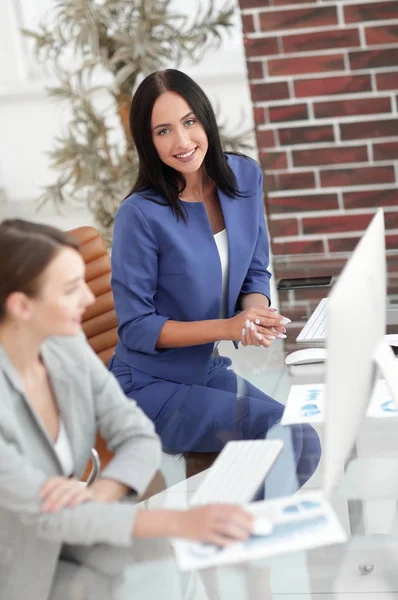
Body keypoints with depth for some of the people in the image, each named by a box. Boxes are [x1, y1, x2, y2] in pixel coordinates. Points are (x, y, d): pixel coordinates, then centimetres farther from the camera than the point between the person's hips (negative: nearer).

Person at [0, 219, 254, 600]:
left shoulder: (66, 346, -7)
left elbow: (140, 440, -5)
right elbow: (46, 513, -32)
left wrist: (100, 493, -27)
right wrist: (179, 522, -39)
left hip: (62, 551, 6)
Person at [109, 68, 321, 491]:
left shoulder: (245, 176, -3)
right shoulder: (140, 214, -22)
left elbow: (256, 274, 8)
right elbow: (136, 327, -15)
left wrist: (257, 311, -16)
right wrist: (229, 327, -25)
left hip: (210, 370, 6)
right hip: (151, 388, -6)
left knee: (306, 444, -13)